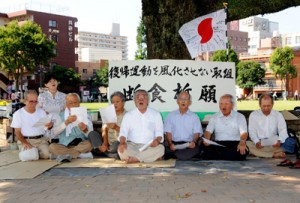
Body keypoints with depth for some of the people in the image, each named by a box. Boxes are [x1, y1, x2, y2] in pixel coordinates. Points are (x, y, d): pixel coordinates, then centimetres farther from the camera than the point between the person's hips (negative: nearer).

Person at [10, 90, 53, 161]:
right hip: (26, 140, -2)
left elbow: (48, 126, 7)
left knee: (46, 154, -22)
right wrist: (24, 143, -16)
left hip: (41, 139, 3)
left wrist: (50, 125, -19)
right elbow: (17, 131, -1)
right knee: (29, 156, -28)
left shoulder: (41, 112, 10)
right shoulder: (18, 114, 1)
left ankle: (36, 151, 11)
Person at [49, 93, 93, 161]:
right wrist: (66, 122, -21)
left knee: (89, 143, -31)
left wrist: (85, 130, -26)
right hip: (64, 146, 0)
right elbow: (55, 132, -7)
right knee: (52, 146, -28)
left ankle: (64, 155, -19)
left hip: (81, 145, 0)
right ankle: (80, 154, -22)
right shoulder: (61, 116, 10)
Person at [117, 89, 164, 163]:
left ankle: (135, 158, -28)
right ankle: (152, 157, -25)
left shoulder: (156, 114, 11)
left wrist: (157, 140, -18)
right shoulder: (128, 115, 11)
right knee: (121, 149, -32)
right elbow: (123, 132, 1)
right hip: (132, 145, 0)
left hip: (150, 146, 0)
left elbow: (159, 132, 5)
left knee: (160, 148, -31)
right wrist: (122, 142, -22)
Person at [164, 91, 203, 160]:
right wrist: (170, 144, -11)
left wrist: (194, 141, -17)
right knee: (167, 151, -34)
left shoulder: (194, 117, 14)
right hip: (174, 144, -1)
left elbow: (197, 133, 6)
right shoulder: (171, 115, 16)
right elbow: (168, 132, 9)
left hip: (189, 144, 1)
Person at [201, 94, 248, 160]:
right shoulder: (214, 117, 17)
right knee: (206, 147, -32)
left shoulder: (240, 117, 9)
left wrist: (242, 141, -29)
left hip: (234, 143, -1)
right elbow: (208, 131, 9)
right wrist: (206, 140, -17)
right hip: (218, 143, 1)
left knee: (243, 151, -37)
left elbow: (244, 132, -4)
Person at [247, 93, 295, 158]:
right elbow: (252, 132, -2)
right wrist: (256, 142, -24)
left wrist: (279, 141, -25)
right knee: (247, 144, -34)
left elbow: (283, 131, -1)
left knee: (291, 142, -26)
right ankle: (274, 154, -30)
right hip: (259, 144, -1)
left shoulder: (278, 115, 8)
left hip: (274, 144, 2)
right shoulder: (253, 115, 5)